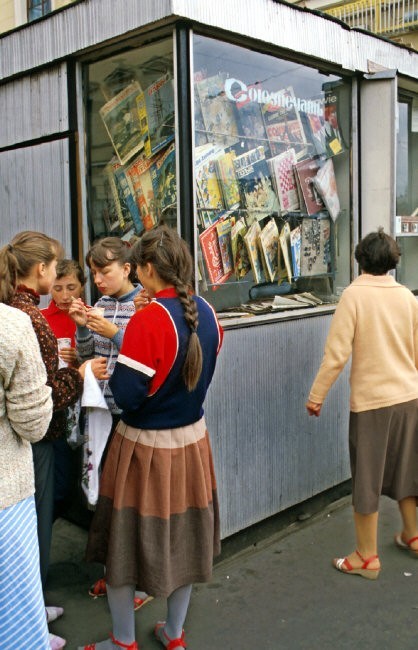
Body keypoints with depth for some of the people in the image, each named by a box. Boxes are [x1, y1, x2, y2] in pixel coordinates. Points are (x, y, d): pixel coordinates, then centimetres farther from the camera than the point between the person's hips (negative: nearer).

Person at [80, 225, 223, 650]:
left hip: (146, 446, -6)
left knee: (124, 543, 13)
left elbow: (127, 394, -23)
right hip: (192, 440, 7)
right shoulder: (206, 313, -1)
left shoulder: (149, 319, -22)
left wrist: (112, 370, -3)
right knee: (182, 536, 21)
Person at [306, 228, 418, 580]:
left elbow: (337, 353, -17)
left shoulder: (355, 294, -12)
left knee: (367, 478, 5)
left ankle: (367, 557, 15)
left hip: (371, 399, -6)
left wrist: (316, 396, -8)